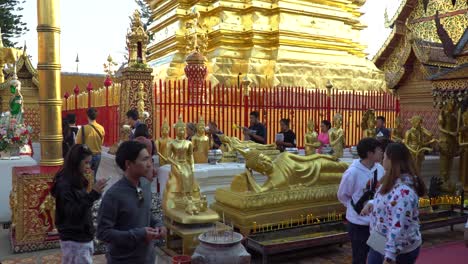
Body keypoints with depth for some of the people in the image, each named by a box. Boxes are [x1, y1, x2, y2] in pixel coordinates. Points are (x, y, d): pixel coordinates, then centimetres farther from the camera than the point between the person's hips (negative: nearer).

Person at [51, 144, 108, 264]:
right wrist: (93, 194, -32)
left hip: (84, 238, 8)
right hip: (74, 241, -8)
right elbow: (72, 213, -26)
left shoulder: (78, 181, 7)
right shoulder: (64, 184, -18)